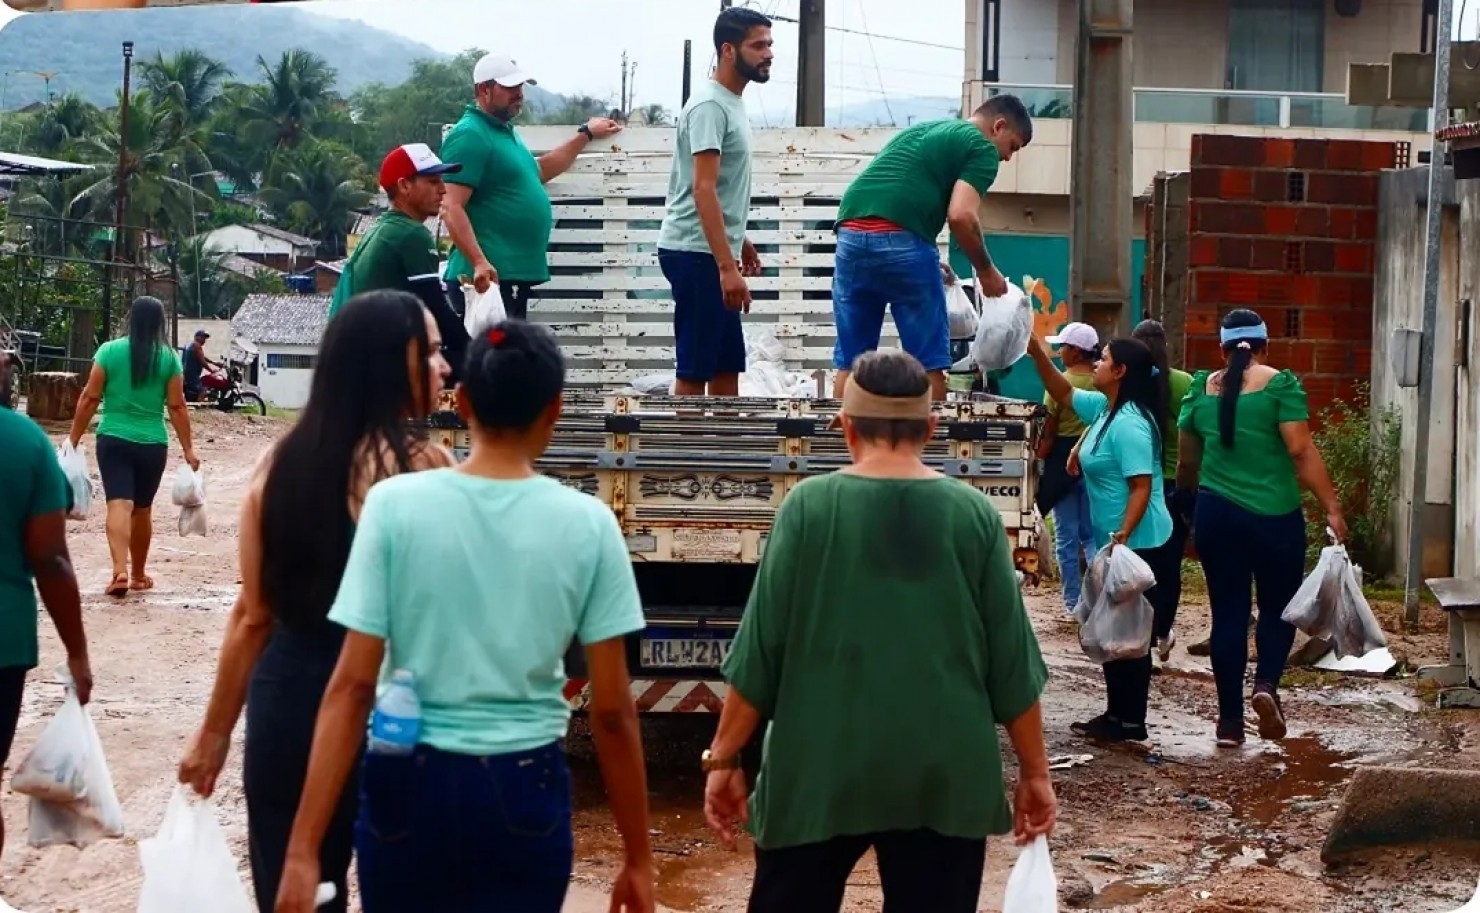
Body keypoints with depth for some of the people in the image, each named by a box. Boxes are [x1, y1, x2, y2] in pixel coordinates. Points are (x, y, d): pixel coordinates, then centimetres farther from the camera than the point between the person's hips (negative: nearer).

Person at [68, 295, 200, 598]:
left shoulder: (109, 351, -1)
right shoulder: (169, 358, -1)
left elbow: (90, 398, -2)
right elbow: (177, 407, -1)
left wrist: (74, 439, 5)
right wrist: (188, 449, 4)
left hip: (113, 440, -1)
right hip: (152, 444, 1)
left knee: (119, 504, -7)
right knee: (143, 508, 14)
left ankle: (120, 571, -24)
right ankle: (138, 574, 27)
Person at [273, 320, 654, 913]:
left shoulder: (395, 504, -7)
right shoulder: (587, 524, -6)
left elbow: (352, 687, -10)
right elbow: (612, 710, -4)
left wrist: (304, 847, -7)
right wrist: (638, 858, 5)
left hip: (409, 783, 1)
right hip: (523, 790, 0)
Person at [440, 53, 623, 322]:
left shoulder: (505, 131, 19)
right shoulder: (469, 136, -13)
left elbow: (538, 171, 38)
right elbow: (451, 208, -22)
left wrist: (585, 135, 39)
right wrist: (479, 262, -31)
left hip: (515, 274, 11)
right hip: (488, 276, -11)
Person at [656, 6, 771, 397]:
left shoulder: (731, 102, 14)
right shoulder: (710, 105, -17)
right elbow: (703, 190, -23)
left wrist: (740, 240, 28)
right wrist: (727, 266, -28)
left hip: (711, 253, 10)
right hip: (697, 253, -10)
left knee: (727, 364, 14)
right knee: (696, 368, -7)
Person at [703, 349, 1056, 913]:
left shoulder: (810, 506, -5)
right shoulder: (974, 514, -1)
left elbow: (761, 649, -5)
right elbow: (1011, 659, 1)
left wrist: (724, 758, 4)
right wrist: (1034, 770, 11)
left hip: (821, 768, -1)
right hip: (943, 772, 1)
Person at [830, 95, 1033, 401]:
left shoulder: (919, 129, 32)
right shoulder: (981, 147, 7)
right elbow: (960, 216, -7)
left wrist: (929, 261, 32)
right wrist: (987, 272, 7)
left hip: (851, 235, 7)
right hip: (900, 241, -7)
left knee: (851, 360, 12)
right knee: (927, 360, 4)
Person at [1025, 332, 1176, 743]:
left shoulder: (1130, 424, -22)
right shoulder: (1103, 408, 8)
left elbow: (1142, 487, -25)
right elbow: (1063, 393, 22)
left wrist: (1122, 538, -31)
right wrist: (1038, 354, 9)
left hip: (1136, 543, -10)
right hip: (1116, 540, 10)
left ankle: (1131, 723, 6)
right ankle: (1116, 714, 24)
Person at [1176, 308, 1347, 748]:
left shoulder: (1202, 389, 6)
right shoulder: (1280, 385, -6)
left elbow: (1187, 461, 14)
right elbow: (1302, 452, -14)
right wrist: (1332, 508, -11)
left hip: (1215, 514, 3)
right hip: (1273, 515, -3)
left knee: (1228, 612, 8)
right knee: (1278, 605, 13)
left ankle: (1230, 720, 9)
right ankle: (1267, 683, -12)